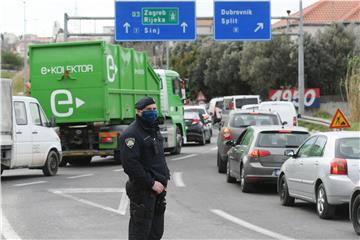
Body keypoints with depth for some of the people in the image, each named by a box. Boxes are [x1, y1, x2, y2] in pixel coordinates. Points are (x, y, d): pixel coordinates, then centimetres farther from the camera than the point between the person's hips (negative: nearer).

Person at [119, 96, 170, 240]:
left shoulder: (154, 131, 18)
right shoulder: (131, 134, -13)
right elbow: (130, 164, -20)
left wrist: (164, 179, 11)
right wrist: (151, 183, -19)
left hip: (158, 190, 9)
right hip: (142, 191, -9)